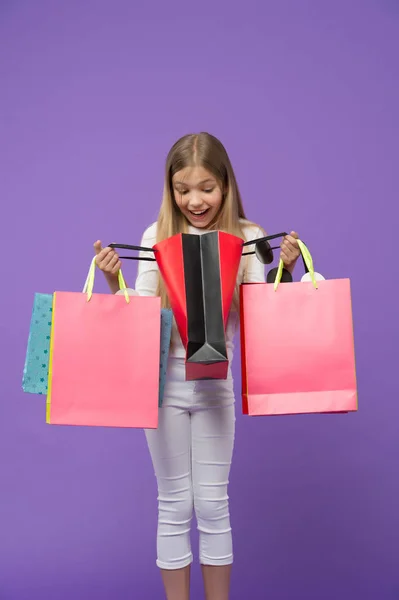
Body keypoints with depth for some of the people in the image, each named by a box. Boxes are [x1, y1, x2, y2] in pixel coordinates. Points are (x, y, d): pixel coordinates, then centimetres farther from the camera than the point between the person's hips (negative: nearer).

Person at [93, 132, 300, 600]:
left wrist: (285, 269, -17)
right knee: (174, 504, 12)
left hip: (215, 382, 0)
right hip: (164, 380, 0)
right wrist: (114, 280, -17)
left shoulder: (247, 237, -3)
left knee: (212, 503, 11)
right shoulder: (157, 236, -4)